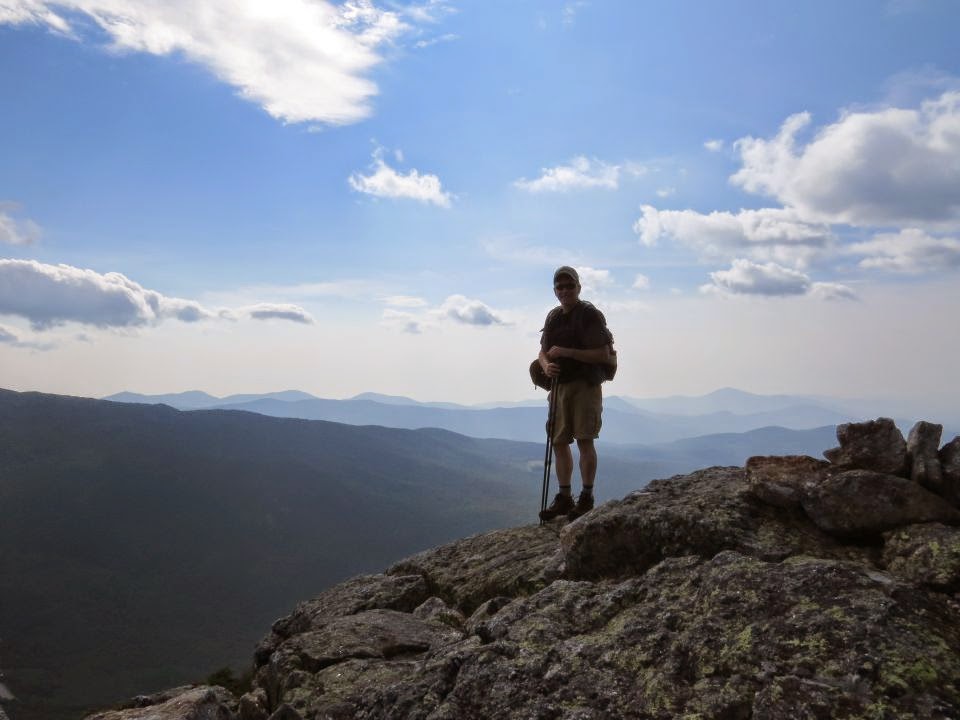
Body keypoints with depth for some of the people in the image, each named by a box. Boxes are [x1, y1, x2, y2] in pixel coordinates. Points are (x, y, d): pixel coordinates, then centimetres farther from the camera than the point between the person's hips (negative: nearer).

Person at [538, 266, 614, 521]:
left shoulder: (590, 315, -8)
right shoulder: (553, 317, 14)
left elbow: (604, 355, -15)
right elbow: (543, 351, 17)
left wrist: (567, 352, -20)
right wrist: (546, 365, -7)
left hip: (585, 385, -7)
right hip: (560, 386, 7)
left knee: (584, 440, -7)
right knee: (559, 442, 8)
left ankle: (586, 498, 3)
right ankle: (564, 498, 17)